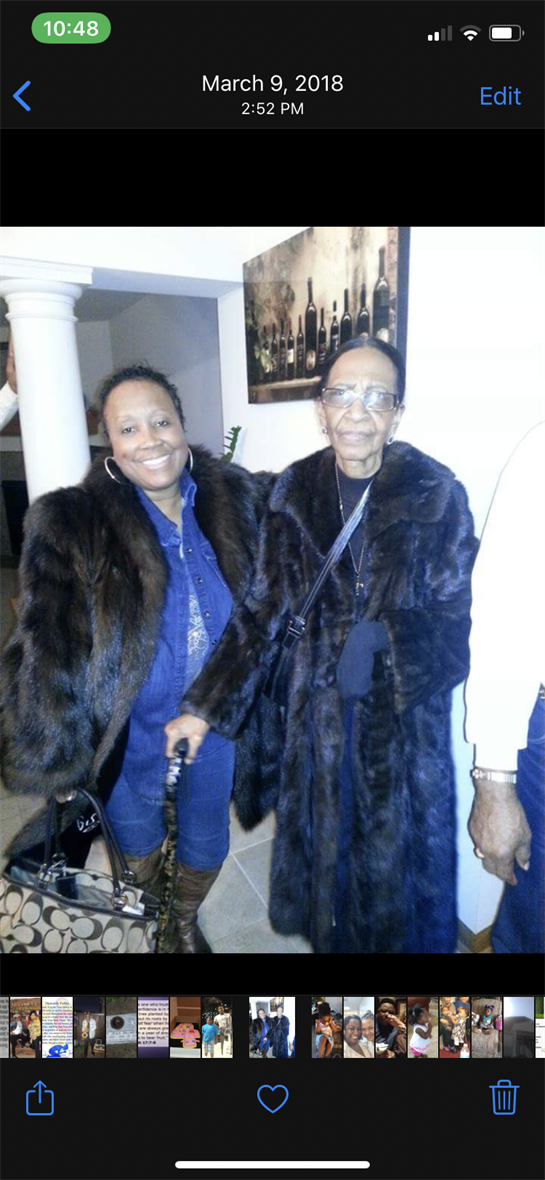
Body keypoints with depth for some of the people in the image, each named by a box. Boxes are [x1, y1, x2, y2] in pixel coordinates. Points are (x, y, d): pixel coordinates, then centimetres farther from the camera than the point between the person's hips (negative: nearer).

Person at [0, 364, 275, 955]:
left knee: (206, 842, 25)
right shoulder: (71, 526, -18)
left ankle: (186, 923, 59)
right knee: (138, 838, 25)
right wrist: (57, 763, -12)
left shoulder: (231, 499, -8)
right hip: (131, 734, -2)